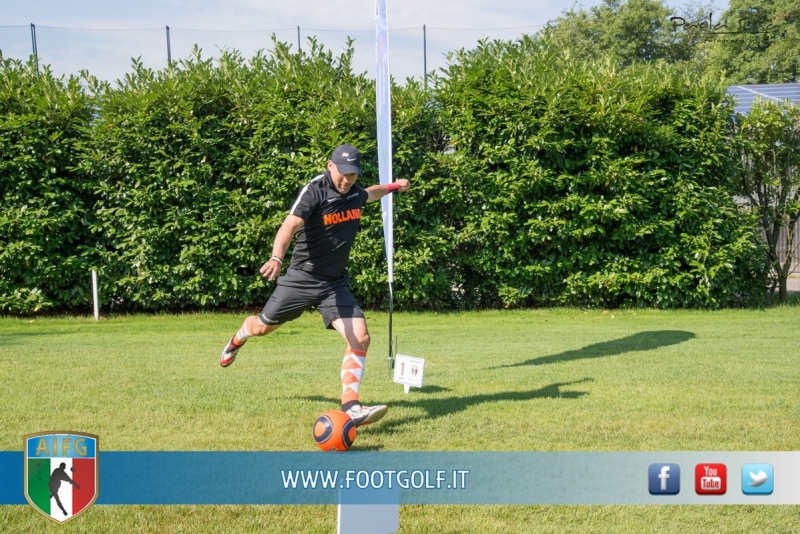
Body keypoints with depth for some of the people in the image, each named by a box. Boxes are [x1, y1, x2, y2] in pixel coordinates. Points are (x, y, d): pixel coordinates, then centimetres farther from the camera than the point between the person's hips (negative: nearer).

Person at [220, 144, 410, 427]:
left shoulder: (354, 193, 1)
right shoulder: (314, 191, -20)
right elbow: (290, 225, -36)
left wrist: (393, 186, 43)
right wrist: (276, 258, -53)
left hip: (336, 284, 4)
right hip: (302, 278, -4)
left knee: (360, 338, -15)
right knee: (263, 326, 16)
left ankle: (351, 407, -13)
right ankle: (236, 341, 52)